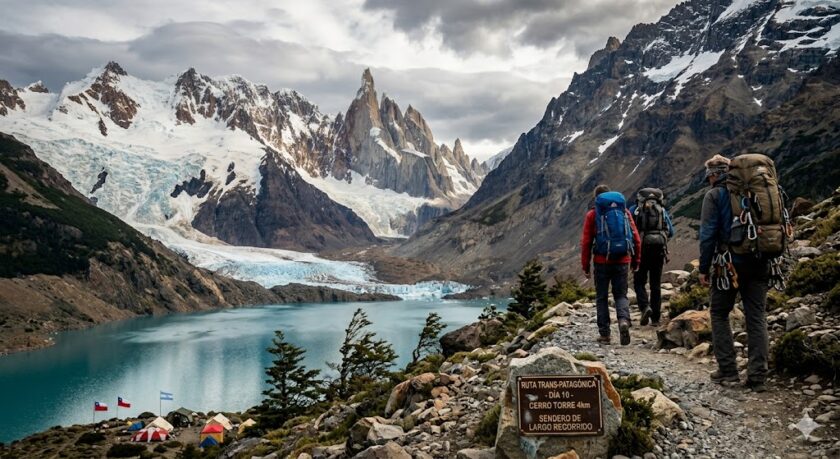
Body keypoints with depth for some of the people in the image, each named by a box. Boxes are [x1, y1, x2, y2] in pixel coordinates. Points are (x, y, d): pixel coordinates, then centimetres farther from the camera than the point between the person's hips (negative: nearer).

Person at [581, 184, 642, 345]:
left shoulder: (593, 214, 1)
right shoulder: (625, 211, 8)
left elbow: (586, 242, -2)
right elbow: (636, 239, 6)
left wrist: (585, 266, 3)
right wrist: (635, 261, 15)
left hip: (602, 261, -2)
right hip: (622, 261, 2)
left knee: (602, 297, 10)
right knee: (621, 295, 12)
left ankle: (604, 334, 10)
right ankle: (624, 321, -16)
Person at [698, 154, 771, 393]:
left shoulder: (715, 195, -2)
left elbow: (708, 234, -9)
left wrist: (704, 268, -4)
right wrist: (766, 260, 17)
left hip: (730, 264, -4)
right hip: (759, 264, 5)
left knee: (719, 314, 9)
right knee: (757, 318, 7)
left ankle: (728, 371, 5)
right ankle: (757, 377, 5)